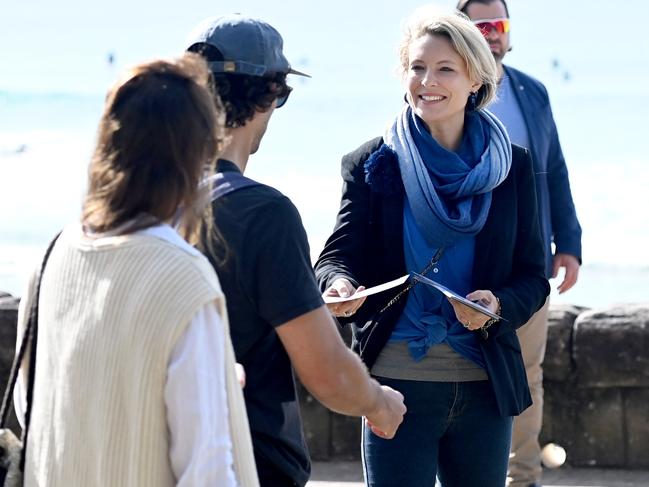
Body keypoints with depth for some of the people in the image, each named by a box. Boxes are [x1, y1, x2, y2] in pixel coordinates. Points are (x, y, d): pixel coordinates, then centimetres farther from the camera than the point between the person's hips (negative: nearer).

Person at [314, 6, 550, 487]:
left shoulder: (512, 166, 5)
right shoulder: (372, 164, 2)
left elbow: (533, 275, 5)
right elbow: (340, 253, -4)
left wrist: (498, 307, -16)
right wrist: (340, 284, -28)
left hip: (484, 387, 2)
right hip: (397, 384, -2)